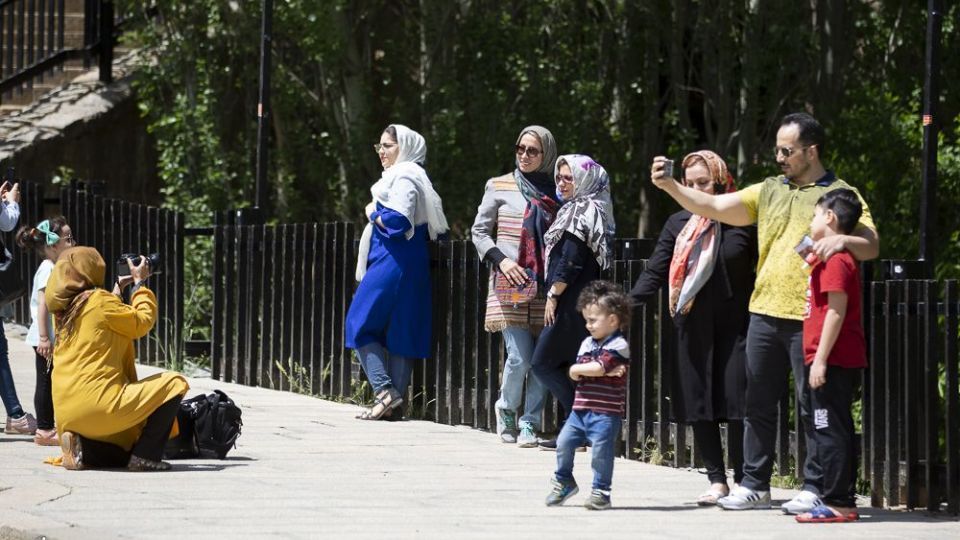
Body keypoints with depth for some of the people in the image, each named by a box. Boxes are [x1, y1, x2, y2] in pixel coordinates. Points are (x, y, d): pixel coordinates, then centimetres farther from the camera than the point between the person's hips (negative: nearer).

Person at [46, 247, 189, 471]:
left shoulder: (63, 309, 13)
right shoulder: (99, 300, -9)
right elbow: (141, 323, 2)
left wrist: (118, 289, 29)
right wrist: (140, 283, 14)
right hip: (98, 402, -8)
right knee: (174, 383, 2)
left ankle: (82, 448, -1)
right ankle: (145, 456, -6)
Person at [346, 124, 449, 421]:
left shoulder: (404, 177, -12)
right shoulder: (399, 176, 19)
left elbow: (397, 221, -24)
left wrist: (373, 213, -7)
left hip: (393, 262, -10)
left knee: (360, 324, -7)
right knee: (399, 332, 8)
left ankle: (385, 390, -14)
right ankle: (395, 402, 7)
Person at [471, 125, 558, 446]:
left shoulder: (557, 193, 9)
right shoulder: (500, 187, 5)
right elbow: (479, 231, 7)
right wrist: (501, 259, -9)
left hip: (546, 287, 2)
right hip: (510, 286, -2)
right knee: (519, 356, -10)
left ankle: (530, 422, 7)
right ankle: (506, 409, 15)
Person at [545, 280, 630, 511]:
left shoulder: (618, 346, -9)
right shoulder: (587, 343, 12)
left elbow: (598, 367, -22)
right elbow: (574, 373, 2)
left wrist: (579, 369, -4)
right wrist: (604, 371, -11)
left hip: (606, 413, -7)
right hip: (581, 408, 7)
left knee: (601, 451, -5)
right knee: (564, 442, 5)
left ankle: (601, 491, 7)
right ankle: (564, 482, 23)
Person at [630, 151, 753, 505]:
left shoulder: (743, 222, -1)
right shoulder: (678, 225, 9)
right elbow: (655, 274, 6)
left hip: (735, 328, -4)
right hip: (693, 331, 4)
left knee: (734, 406, -5)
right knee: (699, 407, 4)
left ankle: (743, 481, 4)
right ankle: (716, 479, 14)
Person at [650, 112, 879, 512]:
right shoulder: (769, 191, 14)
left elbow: (872, 246, -7)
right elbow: (712, 207, 10)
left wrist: (843, 239, -27)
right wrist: (669, 186, 0)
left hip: (809, 319, -6)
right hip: (765, 314, 6)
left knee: (812, 406, -1)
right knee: (758, 404, 10)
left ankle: (814, 488, 6)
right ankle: (754, 485, 18)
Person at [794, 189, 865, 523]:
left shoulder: (834, 259, -14)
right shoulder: (842, 257, 18)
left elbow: (836, 311, -20)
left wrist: (820, 360, -21)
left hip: (832, 361, -10)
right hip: (846, 360, 10)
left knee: (829, 431, -9)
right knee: (838, 430, 13)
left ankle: (837, 502, -9)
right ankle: (844, 501, 16)